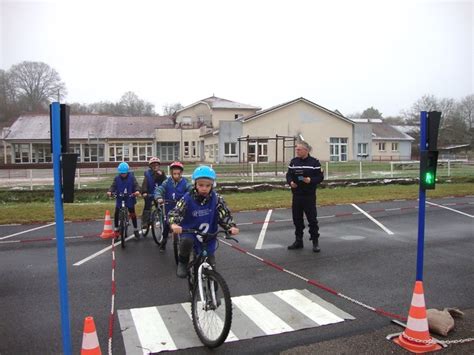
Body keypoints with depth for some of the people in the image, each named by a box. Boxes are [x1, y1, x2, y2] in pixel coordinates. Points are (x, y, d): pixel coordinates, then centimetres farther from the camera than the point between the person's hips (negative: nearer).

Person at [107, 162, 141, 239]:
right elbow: (113, 186, -9)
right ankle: (116, 229, 13)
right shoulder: (117, 178, -1)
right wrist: (110, 191, -30)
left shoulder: (131, 177, -5)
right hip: (120, 199, 2)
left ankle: (135, 230, 14)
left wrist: (137, 191, -35)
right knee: (116, 214, -4)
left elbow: (136, 185, -14)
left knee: (132, 214, 0)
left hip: (130, 199, -1)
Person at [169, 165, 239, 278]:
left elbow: (224, 215, -10)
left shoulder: (216, 199, -12)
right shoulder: (188, 198, -15)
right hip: (189, 231, -2)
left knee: (210, 264, 3)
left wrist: (232, 226, -29)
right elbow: (175, 212, -21)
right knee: (186, 241, -34)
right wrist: (174, 224, -42)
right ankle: (183, 263, -4)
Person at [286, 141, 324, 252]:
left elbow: (320, 177, -3)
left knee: (312, 218, -1)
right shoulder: (293, 161, 8)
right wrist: (290, 182, -9)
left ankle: (315, 241, 12)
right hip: (296, 195, 4)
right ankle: (298, 241, 24)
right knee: (297, 219, 10)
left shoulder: (314, 162, -3)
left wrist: (311, 180, -20)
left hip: (309, 196, -4)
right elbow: (288, 174, 11)